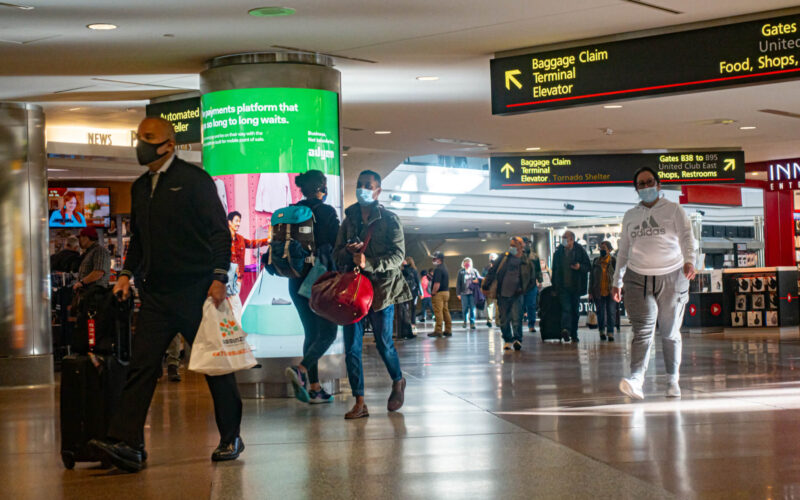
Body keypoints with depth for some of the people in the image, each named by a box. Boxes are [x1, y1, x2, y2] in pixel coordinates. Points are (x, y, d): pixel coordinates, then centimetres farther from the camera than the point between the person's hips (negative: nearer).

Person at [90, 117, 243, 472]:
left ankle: (231, 439, 16)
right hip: (156, 293, 6)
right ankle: (127, 444, -7)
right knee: (141, 366, -4)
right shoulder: (140, 187, 17)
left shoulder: (194, 179, -3)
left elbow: (220, 230, -7)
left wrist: (219, 276, -15)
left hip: (195, 290, -6)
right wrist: (128, 272, 11)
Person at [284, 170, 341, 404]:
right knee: (328, 331, 0)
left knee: (311, 332, 12)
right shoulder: (326, 211, -8)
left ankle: (314, 388, 10)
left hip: (296, 280, 6)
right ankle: (301, 370, -22)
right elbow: (337, 244, -9)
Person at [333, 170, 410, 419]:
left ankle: (398, 382, 34)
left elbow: (398, 255, -9)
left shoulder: (390, 220, 0)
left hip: (380, 288, -4)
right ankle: (359, 402, 2)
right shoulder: (349, 220, 14)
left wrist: (369, 263, -22)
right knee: (351, 347, -3)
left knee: (384, 343, 5)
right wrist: (349, 251, -7)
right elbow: (337, 253, 16)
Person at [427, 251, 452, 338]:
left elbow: (437, 284, -21)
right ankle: (448, 330, 12)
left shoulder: (438, 269, -15)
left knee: (438, 312, -7)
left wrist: (433, 293, -12)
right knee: (446, 311, 10)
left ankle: (438, 331, -6)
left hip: (439, 293, -10)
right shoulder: (444, 268, 16)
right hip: (446, 292, 10)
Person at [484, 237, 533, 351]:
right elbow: (492, 272, 6)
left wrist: (523, 290, -4)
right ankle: (507, 340, 18)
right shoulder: (504, 258, 3)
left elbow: (532, 281, 9)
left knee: (516, 318, -14)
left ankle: (517, 340, -14)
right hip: (503, 294, 2)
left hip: (517, 294, -2)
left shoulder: (526, 262, 1)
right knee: (504, 320, 6)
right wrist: (485, 286, 2)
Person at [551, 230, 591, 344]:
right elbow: (554, 269, 12)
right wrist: (555, 285, 10)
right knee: (566, 308, -17)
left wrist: (580, 267, -19)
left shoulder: (580, 251, 0)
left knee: (575, 311, 9)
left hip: (576, 287, 1)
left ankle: (574, 334, 19)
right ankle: (566, 330, -33)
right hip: (563, 287, -1)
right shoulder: (558, 252, 4)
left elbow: (588, 267, 2)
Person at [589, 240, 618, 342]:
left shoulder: (614, 261, 1)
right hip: (599, 293, 2)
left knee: (611, 312, -5)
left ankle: (610, 333, -2)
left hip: (610, 292, -2)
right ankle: (602, 331, 20)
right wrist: (590, 292, 6)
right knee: (600, 313, 8)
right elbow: (591, 277, 10)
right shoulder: (596, 262, 8)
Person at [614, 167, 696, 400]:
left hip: (671, 278, -1)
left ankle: (673, 380, 20)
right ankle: (636, 380, -27)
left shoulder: (674, 210, 5)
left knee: (670, 333, 7)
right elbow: (623, 250, 20)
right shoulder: (630, 216, 14)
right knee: (643, 331, -14)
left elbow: (687, 237, -6)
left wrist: (689, 261, -26)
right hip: (638, 279, 1)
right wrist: (617, 281, 16)